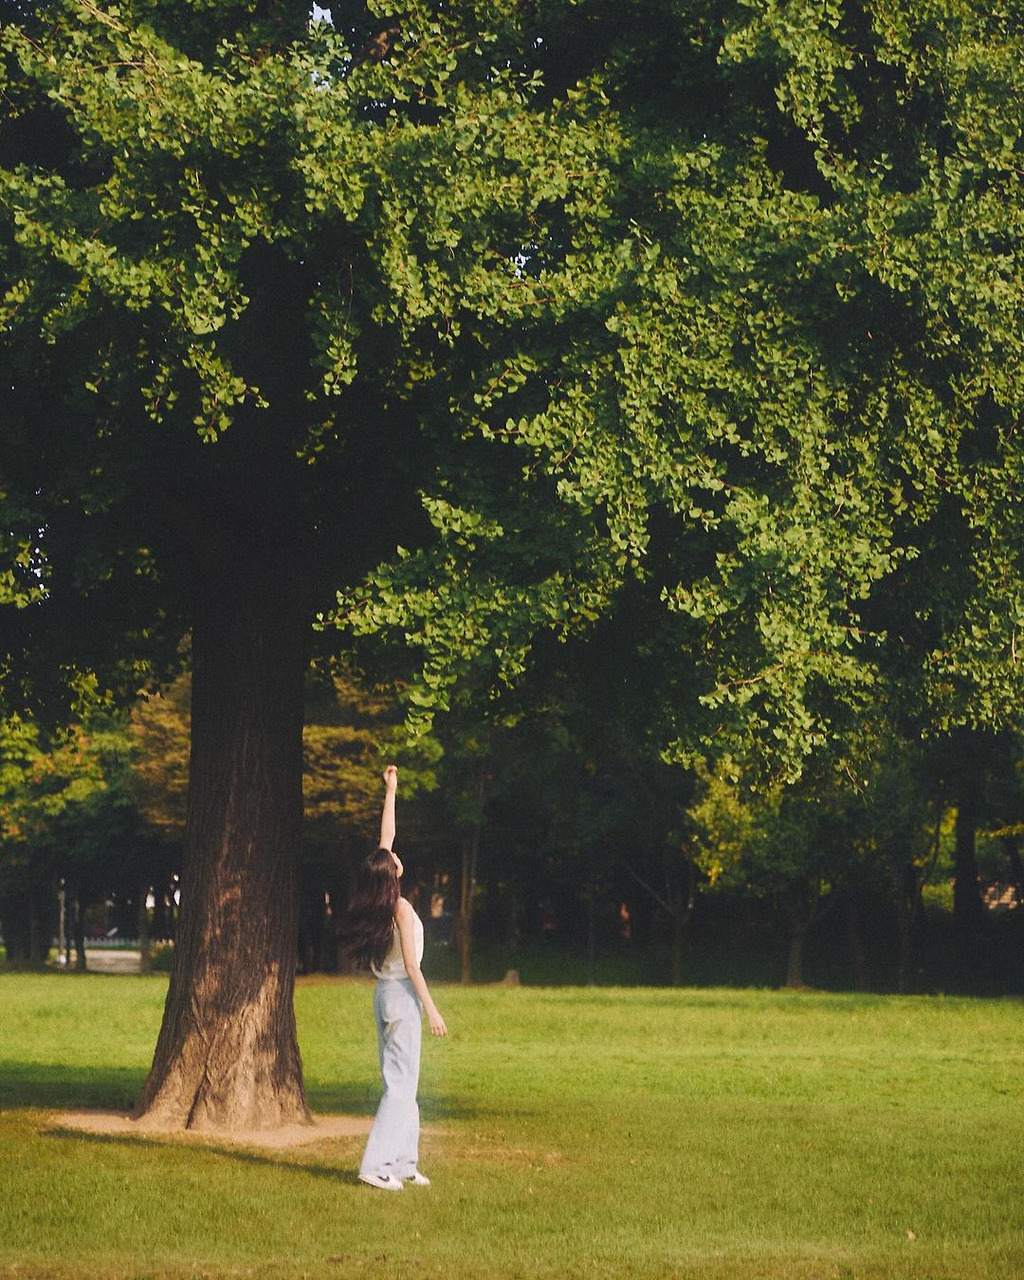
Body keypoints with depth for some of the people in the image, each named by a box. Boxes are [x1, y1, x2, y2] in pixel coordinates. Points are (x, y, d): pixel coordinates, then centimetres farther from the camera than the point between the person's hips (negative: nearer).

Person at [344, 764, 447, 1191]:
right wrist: (431, 1008, -14)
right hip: (402, 995, -9)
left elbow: (385, 839, 15)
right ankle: (375, 1165, -12)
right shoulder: (400, 907, -16)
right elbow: (411, 965, -17)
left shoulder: (376, 903, 5)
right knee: (400, 1085, -7)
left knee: (400, 1083, 12)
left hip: (385, 993, 9)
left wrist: (390, 792, 18)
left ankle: (404, 1163, 14)